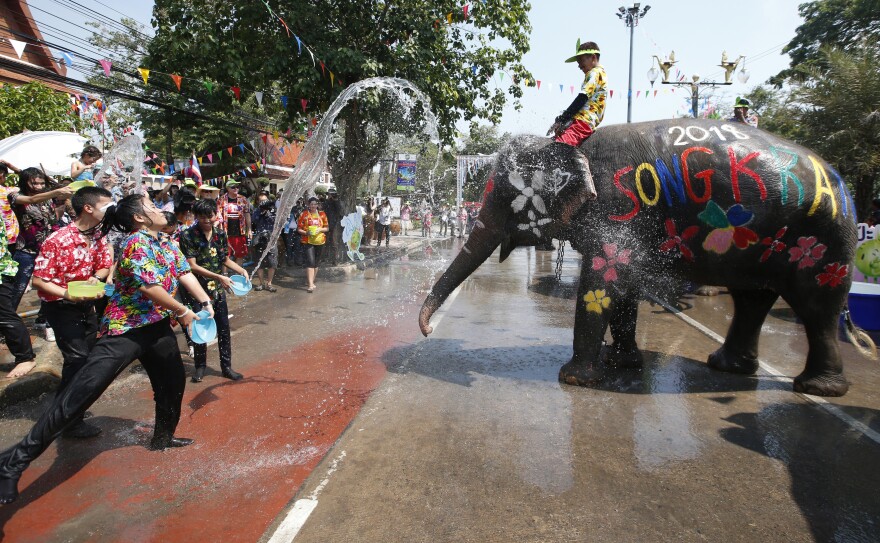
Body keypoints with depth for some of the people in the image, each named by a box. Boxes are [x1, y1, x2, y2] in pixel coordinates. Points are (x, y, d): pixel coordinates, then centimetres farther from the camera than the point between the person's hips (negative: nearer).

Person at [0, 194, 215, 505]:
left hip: (158, 327, 9)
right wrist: (182, 312, -11)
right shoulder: (137, 244, -17)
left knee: (173, 382, 19)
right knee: (82, 391, -13)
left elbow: (185, 274, 13)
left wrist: (206, 303, 1)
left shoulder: (167, 245, 10)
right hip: (125, 329, -9)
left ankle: (163, 437, 41)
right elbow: (151, 289, -23)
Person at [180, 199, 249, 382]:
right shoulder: (188, 236, -11)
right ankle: (200, 366, 26)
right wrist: (219, 277, -24)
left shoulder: (220, 234, 3)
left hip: (218, 289, 4)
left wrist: (242, 271, -3)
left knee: (224, 329, 7)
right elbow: (192, 266, -17)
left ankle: (226, 366, 20)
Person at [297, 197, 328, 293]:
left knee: (316, 262, 13)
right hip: (308, 241, -3)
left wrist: (320, 229, -10)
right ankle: (311, 285, -16)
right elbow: (299, 229, 0)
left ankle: (312, 281, 28)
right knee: (310, 262, -14)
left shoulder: (322, 214, 7)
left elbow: (327, 228, 10)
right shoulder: (304, 215, 0)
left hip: (319, 241, 4)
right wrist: (306, 232, -18)